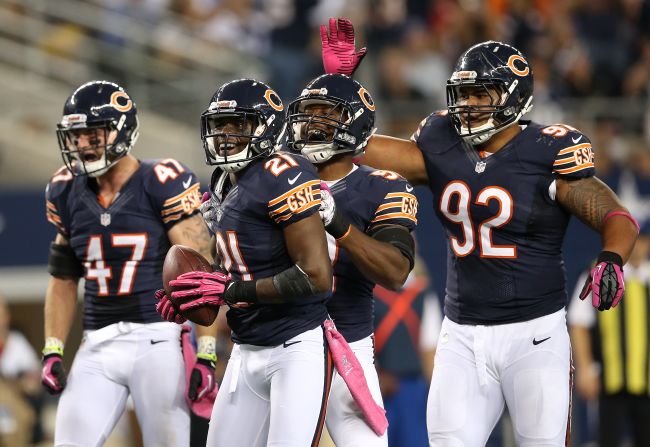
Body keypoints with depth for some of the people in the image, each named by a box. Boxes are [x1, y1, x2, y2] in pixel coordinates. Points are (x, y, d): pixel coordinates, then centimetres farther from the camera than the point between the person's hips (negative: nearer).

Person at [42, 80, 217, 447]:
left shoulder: (162, 185, -9)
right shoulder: (68, 193, 9)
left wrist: (205, 355, -14)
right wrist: (53, 353, 12)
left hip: (159, 339, -5)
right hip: (98, 346, 5)